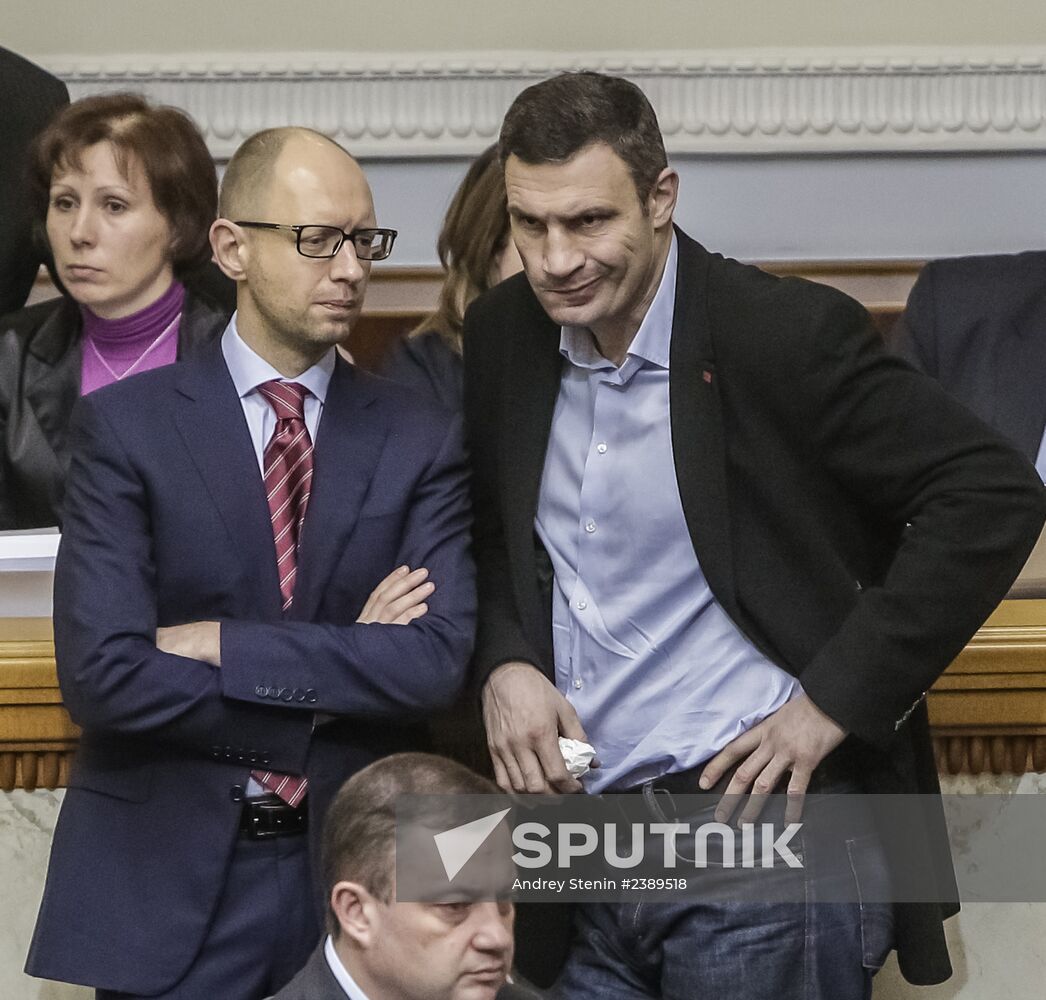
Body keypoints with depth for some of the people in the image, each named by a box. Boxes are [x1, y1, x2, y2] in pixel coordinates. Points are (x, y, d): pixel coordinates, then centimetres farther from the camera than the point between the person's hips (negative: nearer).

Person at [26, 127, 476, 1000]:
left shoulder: (422, 441, 2)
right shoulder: (125, 425, -4)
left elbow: (436, 661, -11)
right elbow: (102, 673, -14)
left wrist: (220, 645, -15)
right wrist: (338, 677, -12)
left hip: (349, 870, 2)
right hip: (165, 871, -2)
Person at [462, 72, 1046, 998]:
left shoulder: (787, 331, -13)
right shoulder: (502, 333, 4)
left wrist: (833, 703, -15)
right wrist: (503, 663, -2)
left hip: (759, 823, -5)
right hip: (577, 844, 5)